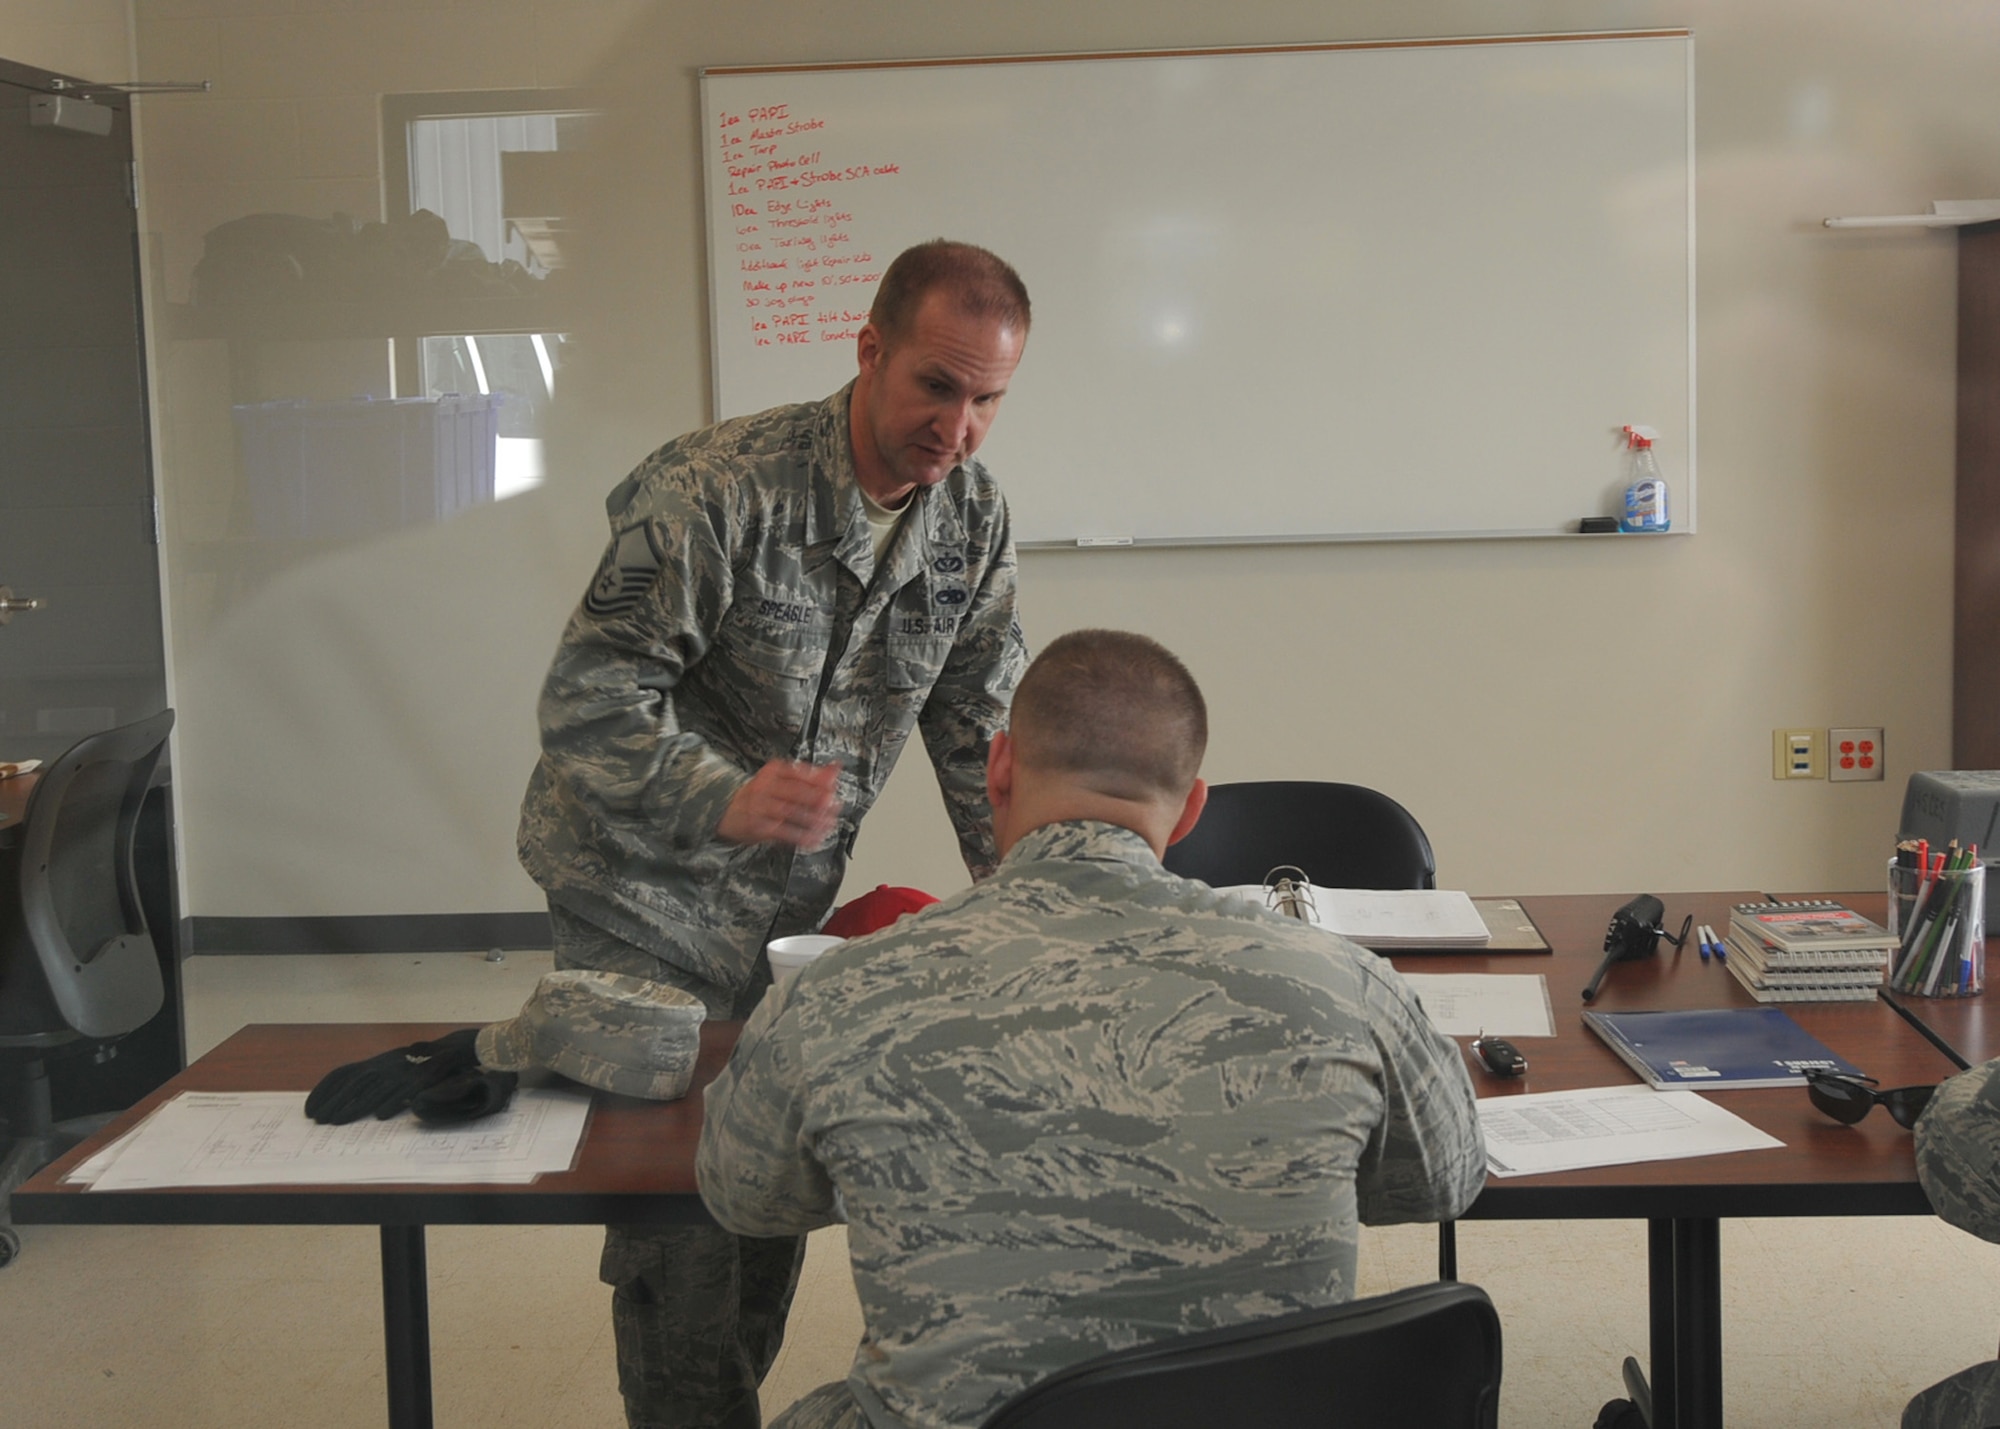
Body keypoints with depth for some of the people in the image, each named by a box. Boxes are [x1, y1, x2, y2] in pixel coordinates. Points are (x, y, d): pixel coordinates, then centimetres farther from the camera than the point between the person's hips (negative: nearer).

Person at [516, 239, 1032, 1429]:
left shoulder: (975, 520, -5)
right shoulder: (717, 489, -25)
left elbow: (985, 729, 1)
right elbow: (589, 701, -26)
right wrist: (723, 799, -42)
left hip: (792, 891, 6)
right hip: (643, 881, -5)